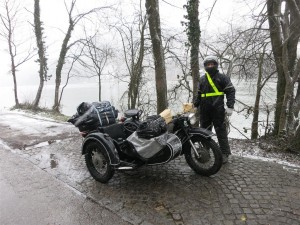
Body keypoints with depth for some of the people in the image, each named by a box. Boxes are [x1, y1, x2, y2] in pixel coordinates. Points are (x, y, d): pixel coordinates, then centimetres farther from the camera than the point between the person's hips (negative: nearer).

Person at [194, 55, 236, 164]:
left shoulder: (222, 77, 2)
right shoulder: (202, 79, 17)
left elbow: (231, 91, -2)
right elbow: (199, 94, 21)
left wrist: (230, 106, -12)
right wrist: (195, 105, 11)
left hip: (218, 109, -5)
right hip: (204, 110, 5)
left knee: (221, 131, -2)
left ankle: (225, 153, 7)